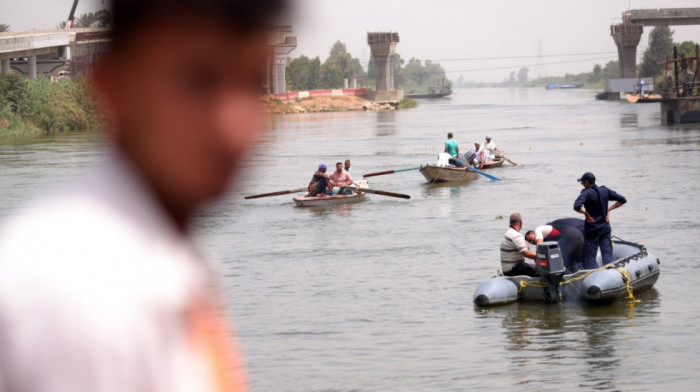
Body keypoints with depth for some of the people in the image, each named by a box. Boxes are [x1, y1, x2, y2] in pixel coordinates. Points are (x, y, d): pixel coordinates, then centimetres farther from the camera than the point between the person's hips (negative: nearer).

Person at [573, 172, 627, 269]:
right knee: (607, 255, 6)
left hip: (592, 229, -5)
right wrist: (608, 209, 9)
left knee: (588, 257, 3)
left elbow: (577, 207, -30)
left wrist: (586, 213, -12)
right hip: (605, 228, 5)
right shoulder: (605, 191, 5)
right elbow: (622, 200, 12)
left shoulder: (586, 193, -13)